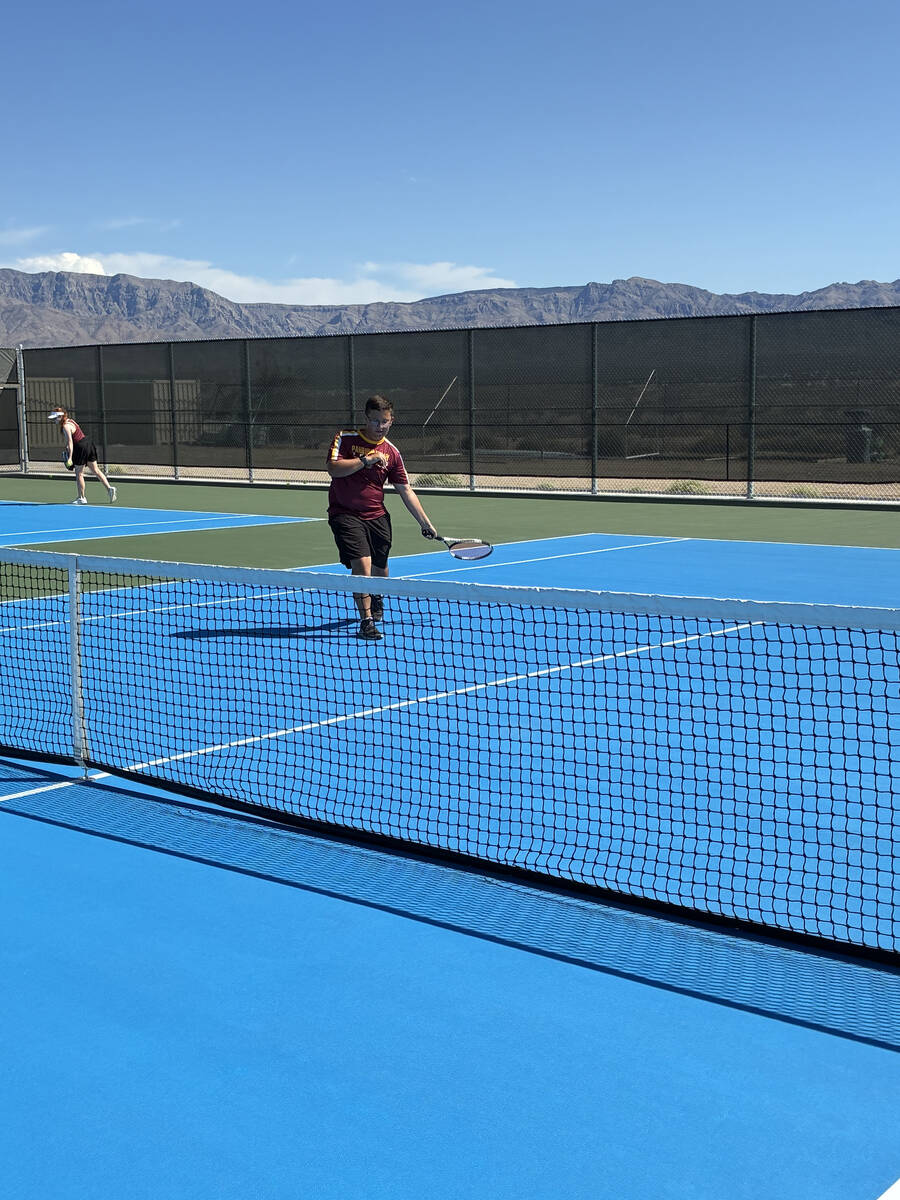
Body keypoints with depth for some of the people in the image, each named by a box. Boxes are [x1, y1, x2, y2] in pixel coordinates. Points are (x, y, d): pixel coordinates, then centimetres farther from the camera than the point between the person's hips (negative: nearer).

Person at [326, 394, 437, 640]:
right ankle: (366, 620, -10)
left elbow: (405, 491, 6)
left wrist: (425, 522, 2)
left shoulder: (391, 452, 4)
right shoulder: (346, 439, -5)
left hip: (377, 516, 4)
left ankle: (376, 600, 47)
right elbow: (333, 468, -20)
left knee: (380, 568, 13)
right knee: (362, 564, -19)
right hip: (345, 515, -4)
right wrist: (366, 459, -26)